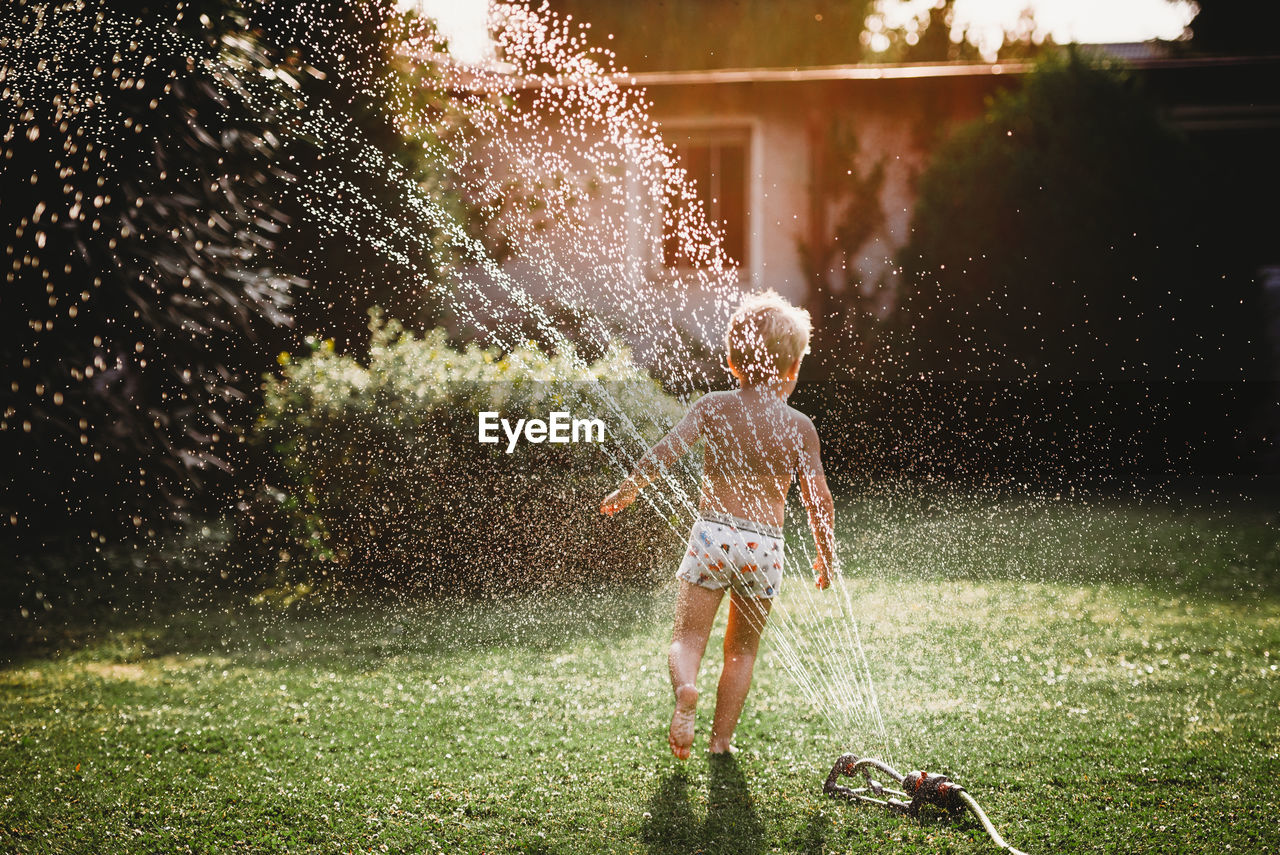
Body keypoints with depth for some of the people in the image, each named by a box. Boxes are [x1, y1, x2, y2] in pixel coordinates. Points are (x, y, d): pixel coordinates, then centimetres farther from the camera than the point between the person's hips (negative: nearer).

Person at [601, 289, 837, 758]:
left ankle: (684, 688, -27)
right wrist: (826, 555, 12)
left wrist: (627, 489, 6)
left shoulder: (714, 407, 1)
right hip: (765, 544, 1)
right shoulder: (800, 426, 1)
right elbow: (819, 498, -1)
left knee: (688, 636, 4)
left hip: (713, 533, -1)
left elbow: (668, 450, -8)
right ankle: (721, 738, 16)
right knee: (742, 649, 16)